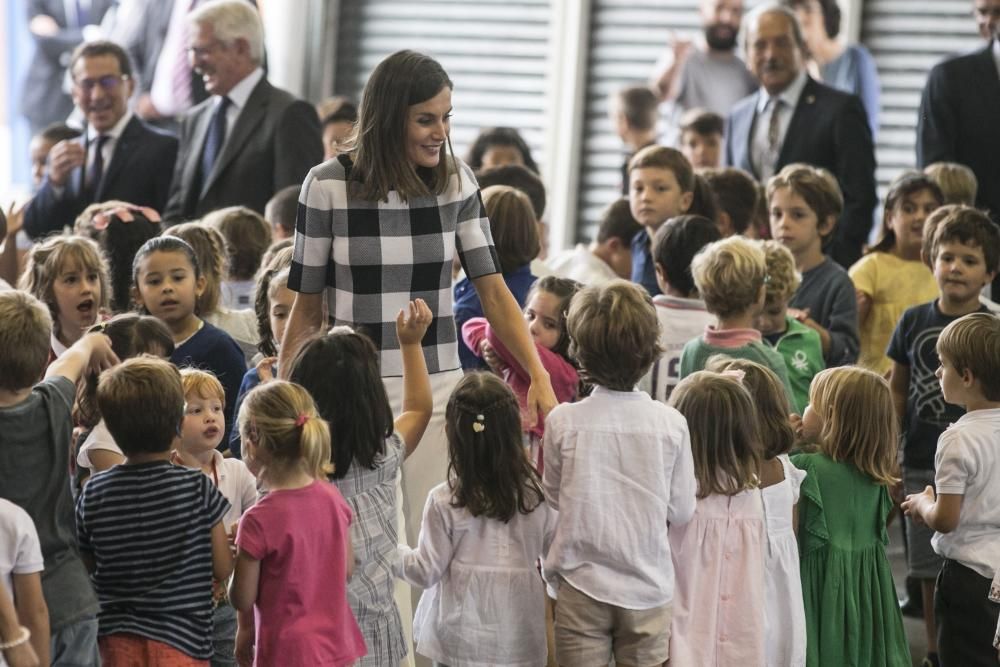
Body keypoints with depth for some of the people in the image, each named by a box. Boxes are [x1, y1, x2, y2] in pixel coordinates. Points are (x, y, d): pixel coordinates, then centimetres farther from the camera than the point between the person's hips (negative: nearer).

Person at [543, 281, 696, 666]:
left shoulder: (563, 421, -11)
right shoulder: (670, 424, -9)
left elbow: (553, 497, 3)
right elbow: (681, 510, -1)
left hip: (581, 585, -1)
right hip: (648, 586, 1)